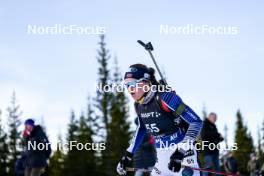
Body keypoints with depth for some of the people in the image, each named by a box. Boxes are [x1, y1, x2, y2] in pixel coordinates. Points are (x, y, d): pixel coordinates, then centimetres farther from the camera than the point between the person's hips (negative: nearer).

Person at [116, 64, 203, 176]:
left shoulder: (165, 97, -20)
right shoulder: (138, 106, 3)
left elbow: (196, 122, -22)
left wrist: (181, 151, -29)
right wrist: (128, 155, 19)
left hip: (183, 154, -7)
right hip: (162, 160, 8)